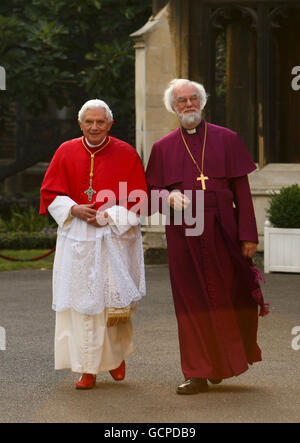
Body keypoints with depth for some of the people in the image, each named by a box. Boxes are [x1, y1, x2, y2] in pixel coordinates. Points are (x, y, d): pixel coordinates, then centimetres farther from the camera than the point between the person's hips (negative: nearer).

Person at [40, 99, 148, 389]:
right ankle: (88, 368, 4)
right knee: (82, 301, -2)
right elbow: (50, 192, 7)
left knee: (115, 300, -5)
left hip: (115, 236, -1)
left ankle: (117, 354, 24)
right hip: (76, 238, 2)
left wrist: (111, 215, -14)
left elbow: (138, 198, 0)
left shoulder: (125, 154, 0)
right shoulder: (66, 152, 5)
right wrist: (74, 210, -11)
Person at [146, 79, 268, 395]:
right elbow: (152, 190, 12)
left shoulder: (227, 140, 6)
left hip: (222, 231, -1)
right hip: (183, 235, 1)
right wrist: (169, 196, -12)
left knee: (227, 296, 2)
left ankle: (225, 361, 25)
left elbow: (242, 191, 3)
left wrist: (248, 235, -4)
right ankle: (197, 374, 4)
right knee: (191, 301, 0)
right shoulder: (163, 148, 10)